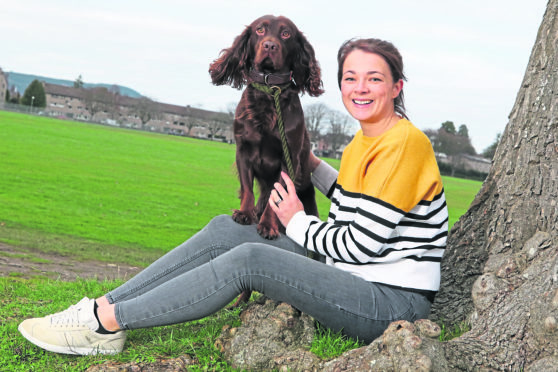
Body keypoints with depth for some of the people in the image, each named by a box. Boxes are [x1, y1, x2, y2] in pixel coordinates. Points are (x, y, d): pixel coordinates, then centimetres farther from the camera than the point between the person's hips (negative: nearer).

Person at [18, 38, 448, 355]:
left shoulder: (405, 142, -15)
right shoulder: (364, 142, 13)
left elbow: (362, 244, -18)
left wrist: (298, 223, -4)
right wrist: (312, 165, 22)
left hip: (396, 300, -9)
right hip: (358, 282, 9)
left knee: (250, 258, -26)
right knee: (227, 230, -3)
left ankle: (107, 323, -18)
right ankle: (105, 307, -7)